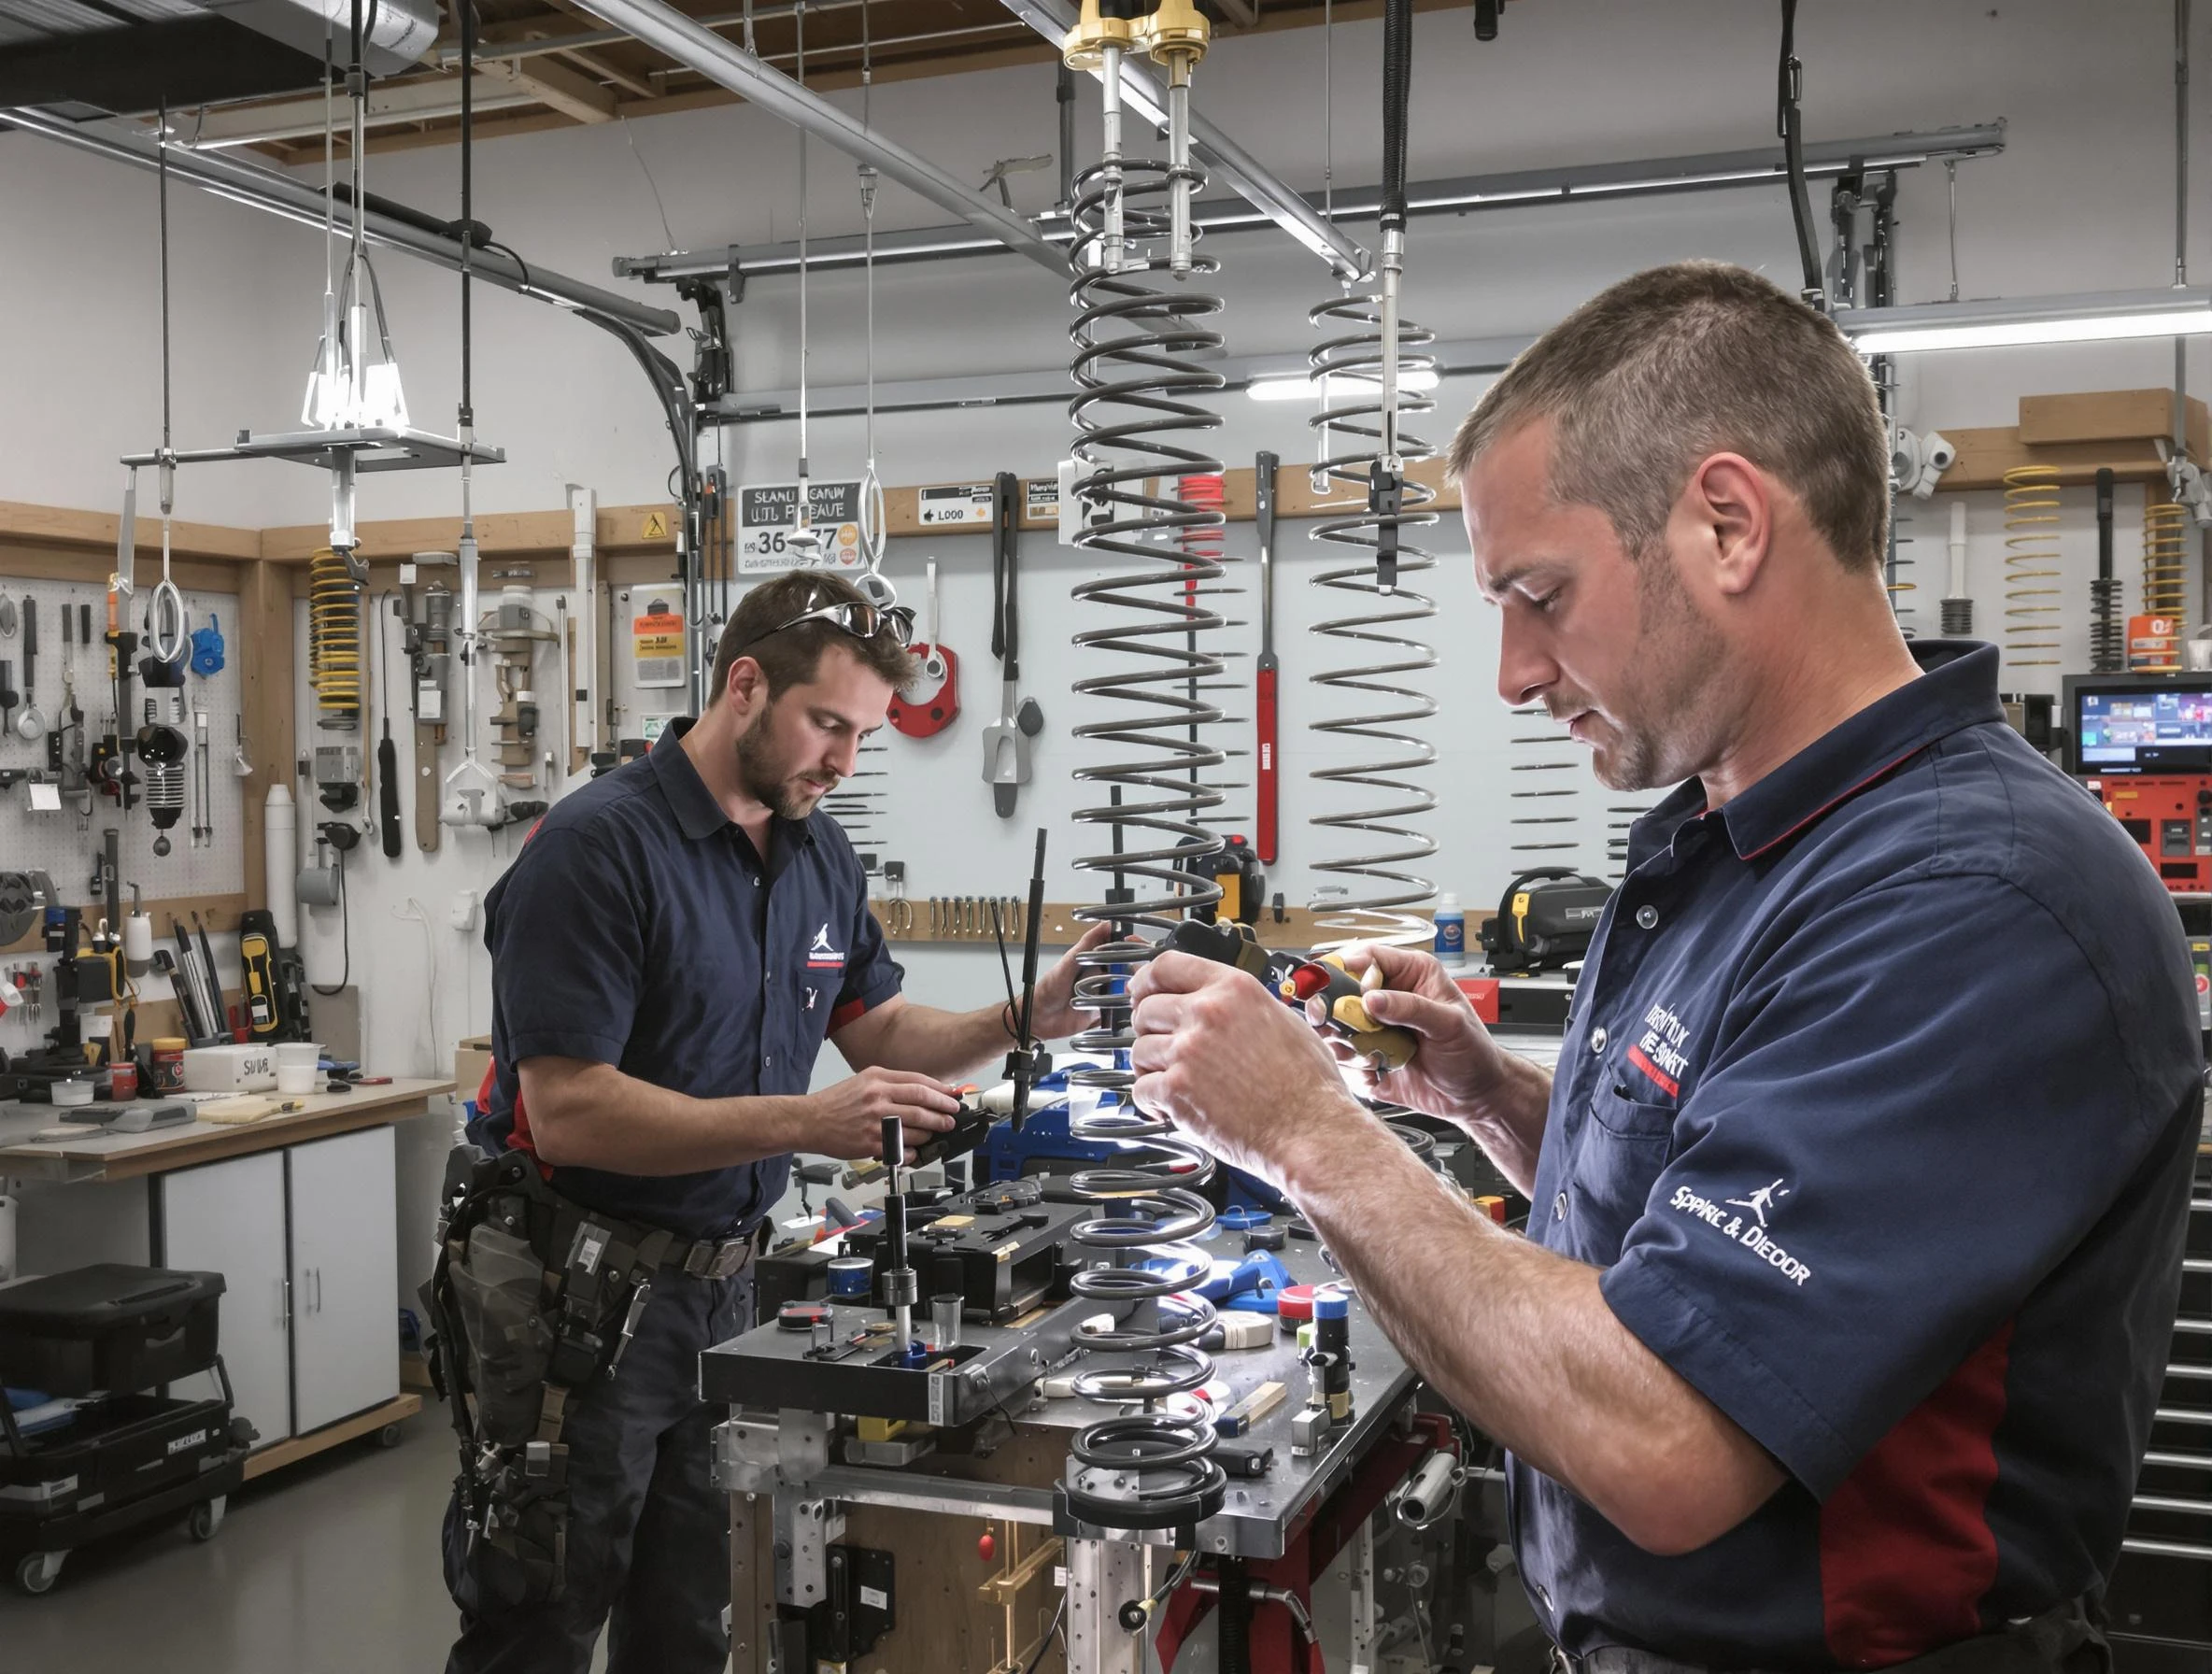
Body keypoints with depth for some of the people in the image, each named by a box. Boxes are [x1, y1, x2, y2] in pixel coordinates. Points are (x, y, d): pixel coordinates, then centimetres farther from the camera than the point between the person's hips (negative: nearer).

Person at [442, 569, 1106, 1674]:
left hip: (722, 1289, 7)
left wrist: (1024, 1018, -4)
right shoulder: (600, 846, -19)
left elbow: (878, 1031, 14)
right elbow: (569, 1112, -25)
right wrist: (805, 1124, -30)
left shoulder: (821, 855, 5)